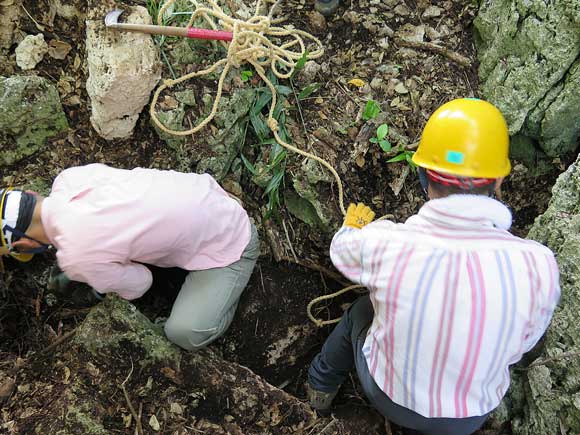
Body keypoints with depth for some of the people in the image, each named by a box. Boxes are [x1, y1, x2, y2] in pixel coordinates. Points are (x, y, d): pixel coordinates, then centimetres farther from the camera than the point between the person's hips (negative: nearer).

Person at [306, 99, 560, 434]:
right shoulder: (538, 265, -30)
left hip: (385, 394, 0)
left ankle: (322, 386, 48)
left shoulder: (382, 242, -31)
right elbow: (519, 346, -10)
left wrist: (354, 227, 19)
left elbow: (341, 250, -5)